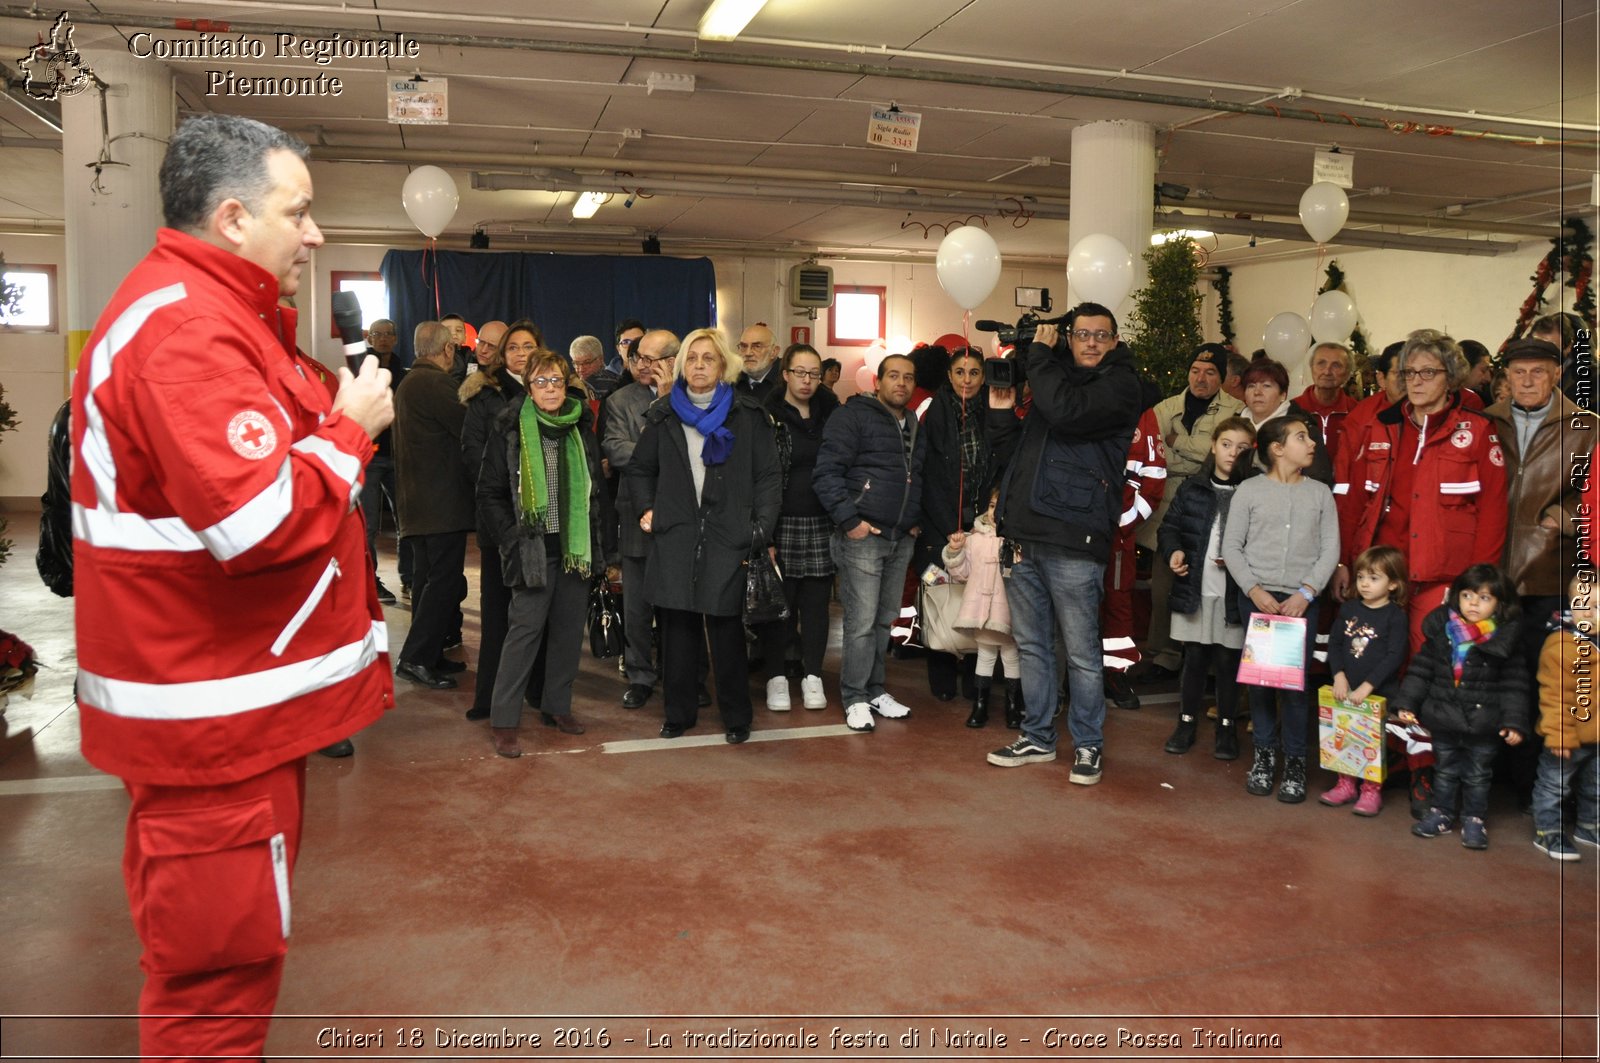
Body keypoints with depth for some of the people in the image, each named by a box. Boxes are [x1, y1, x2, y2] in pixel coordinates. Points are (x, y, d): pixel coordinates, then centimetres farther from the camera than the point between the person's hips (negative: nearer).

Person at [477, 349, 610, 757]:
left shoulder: (581, 429, 8)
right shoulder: (511, 430, -3)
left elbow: (596, 488, 15)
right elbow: (490, 494, -2)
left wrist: (595, 533, 5)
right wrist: (512, 539, -9)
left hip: (576, 549, 4)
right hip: (532, 549, -4)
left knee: (569, 628, 8)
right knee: (526, 627, -6)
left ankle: (557, 706, 23)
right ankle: (502, 721, 1)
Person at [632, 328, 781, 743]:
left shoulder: (747, 415, 4)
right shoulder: (663, 416, 11)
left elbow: (767, 476, 2)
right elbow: (640, 469, 24)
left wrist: (762, 531, -7)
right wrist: (648, 509, 9)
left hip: (728, 537, -2)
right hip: (675, 536, 2)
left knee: (726, 627, -1)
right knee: (677, 626, 4)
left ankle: (735, 717, 14)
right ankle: (678, 712, 18)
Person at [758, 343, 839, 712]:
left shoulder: (831, 413, 10)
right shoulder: (769, 416, -2)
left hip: (822, 525, 3)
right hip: (782, 525, -3)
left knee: (816, 603, 7)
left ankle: (812, 676, 17)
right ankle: (776, 676, 14)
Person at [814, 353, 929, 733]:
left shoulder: (915, 427, 18)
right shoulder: (854, 416, -6)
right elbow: (827, 472, -13)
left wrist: (916, 520, 16)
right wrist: (849, 520, -16)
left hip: (901, 540, 7)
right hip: (862, 535, -7)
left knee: (885, 620, 13)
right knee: (861, 622, -6)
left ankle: (875, 690, 24)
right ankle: (855, 698, 5)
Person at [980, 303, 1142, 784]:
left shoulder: (1119, 384, -2)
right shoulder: (1055, 379, 20)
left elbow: (1066, 412, -22)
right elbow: (1015, 453, 23)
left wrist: (1039, 353, -8)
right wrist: (1000, 410, 6)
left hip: (1073, 543, -7)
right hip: (1025, 537, 7)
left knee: (1081, 653, 2)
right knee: (1032, 646, 13)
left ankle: (1087, 746, 16)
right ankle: (1037, 738, 25)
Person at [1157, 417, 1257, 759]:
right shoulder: (1192, 488, 5)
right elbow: (1170, 526, 8)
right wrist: (1173, 551, -10)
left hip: (1234, 593, -2)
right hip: (1193, 589, 2)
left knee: (1228, 660, 8)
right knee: (1193, 657, 11)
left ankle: (1226, 726, 24)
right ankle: (1187, 720, 25)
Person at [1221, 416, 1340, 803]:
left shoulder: (1320, 493, 9)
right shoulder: (1250, 490, 3)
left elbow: (1330, 549, 5)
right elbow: (1231, 545, 2)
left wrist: (1306, 593, -8)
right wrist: (1253, 590, -9)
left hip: (1301, 600, 1)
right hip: (1256, 597, -1)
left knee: (1296, 681, -3)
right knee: (1260, 677, 4)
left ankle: (1295, 761, 9)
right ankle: (1264, 753, 18)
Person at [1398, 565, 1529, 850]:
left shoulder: (1506, 639, -10)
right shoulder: (1439, 629, -4)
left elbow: (1514, 684, -7)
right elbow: (1420, 669, 1)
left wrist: (1514, 721, -12)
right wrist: (1407, 703, -2)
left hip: (1484, 724, -2)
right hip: (1443, 719, 2)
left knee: (1477, 775, 13)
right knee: (1445, 771, 17)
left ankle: (1474, 819, 28)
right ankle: (1441, 814, 31)